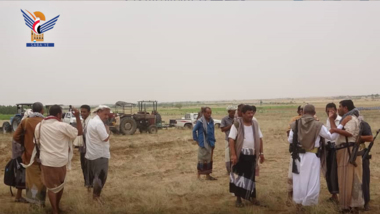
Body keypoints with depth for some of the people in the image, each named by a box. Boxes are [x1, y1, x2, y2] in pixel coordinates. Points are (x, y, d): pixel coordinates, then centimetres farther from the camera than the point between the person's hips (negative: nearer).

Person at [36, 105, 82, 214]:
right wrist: (78, 117, 0)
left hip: (46, 161, 2)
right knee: (61, 184, 20)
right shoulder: (63, 126, -13)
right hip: (60, 161, -2)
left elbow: (37, 142, 10)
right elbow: (80, 132, -5)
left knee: (51, 186, 13)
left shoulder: (39, 126, -1)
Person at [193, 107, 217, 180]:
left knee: (209, 159, 12)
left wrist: (213, 141, 9)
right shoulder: (200, 121, -14)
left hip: (210, 143, 6)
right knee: (202, 159, 1)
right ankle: (199, 175, 11)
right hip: (203, 144, -6)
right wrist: (196, 140, -7)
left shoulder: (211, 121, 4)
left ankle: (208, 175, 21)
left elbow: (212, 131, 12)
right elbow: (194, 130, -8)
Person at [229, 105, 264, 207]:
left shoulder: (255, 124, 6)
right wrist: (233, 155, -19)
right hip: (240, 155, -4)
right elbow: (231, 139, -13)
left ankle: (252, 197, 24)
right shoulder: (237, 124, -10)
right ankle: (238, 199, 16)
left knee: (250, 176, 12)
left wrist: (261, 153, 10)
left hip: (252, 155, 4)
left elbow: (258, 139, 12)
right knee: (239, 176, 5)